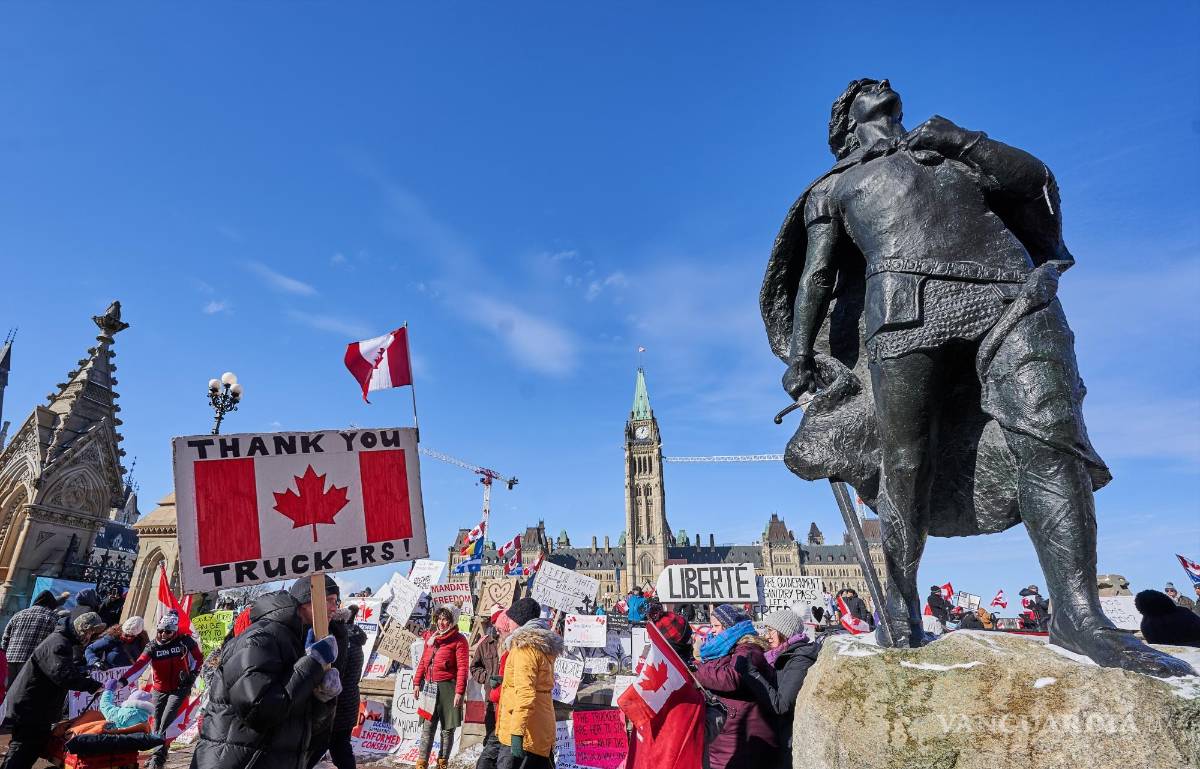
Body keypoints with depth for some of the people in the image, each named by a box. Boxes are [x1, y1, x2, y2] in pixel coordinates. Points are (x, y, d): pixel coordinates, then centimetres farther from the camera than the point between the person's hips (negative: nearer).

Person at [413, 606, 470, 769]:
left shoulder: (458, 640, -7)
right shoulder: (430, 637, 12)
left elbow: (462, 667, -11)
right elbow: (423, 662, 18)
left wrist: (459, 691, -16)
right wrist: (417, 682, 12)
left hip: (447, 688, -5)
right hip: (430, 687, 5)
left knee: (447, 728, 6)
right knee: (427, 727, 7)